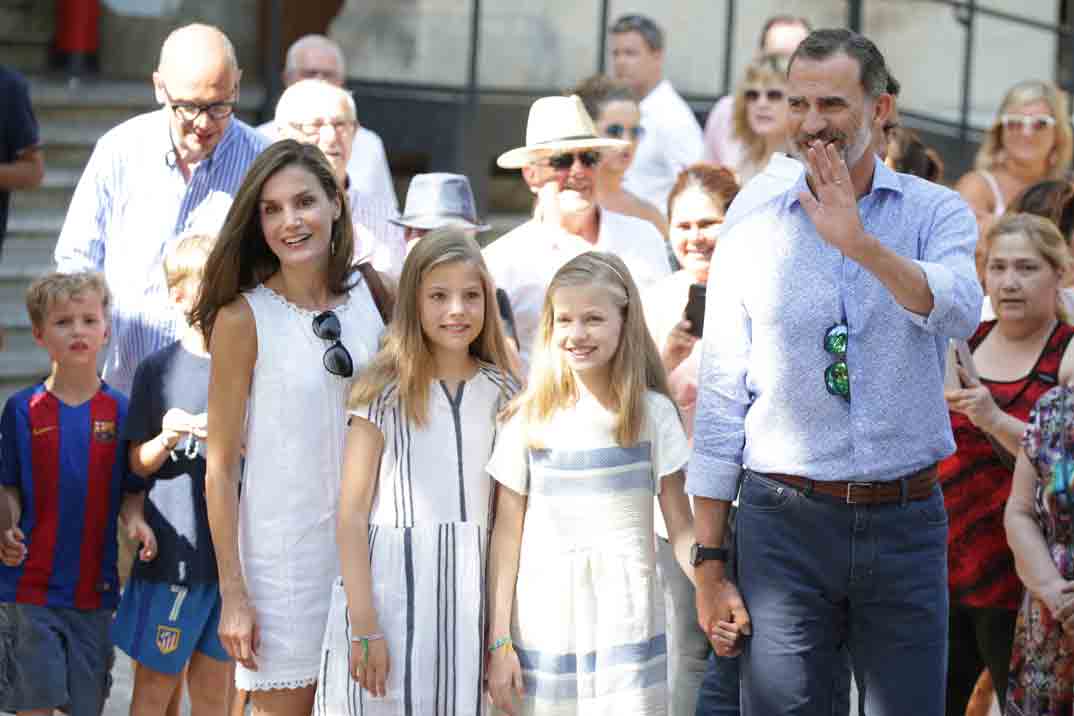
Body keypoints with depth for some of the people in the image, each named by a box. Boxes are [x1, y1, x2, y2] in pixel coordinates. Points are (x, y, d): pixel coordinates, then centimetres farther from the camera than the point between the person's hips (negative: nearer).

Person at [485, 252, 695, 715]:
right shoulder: (528, 420, 3)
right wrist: (499, 642, 0)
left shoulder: (652, 414, 3)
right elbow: (506, 536, 4)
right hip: (542, 629, 1)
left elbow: (681, 529, 2)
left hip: (627, 625, -1)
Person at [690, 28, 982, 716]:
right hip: (785, 526, 0)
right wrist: (710, 568, 3)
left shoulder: (937, 213, 4)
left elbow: (959, 312, -18)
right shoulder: (749, 242, 5)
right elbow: (720, 409, 6)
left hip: (906, 524, 0)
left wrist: (860, 244, -33)